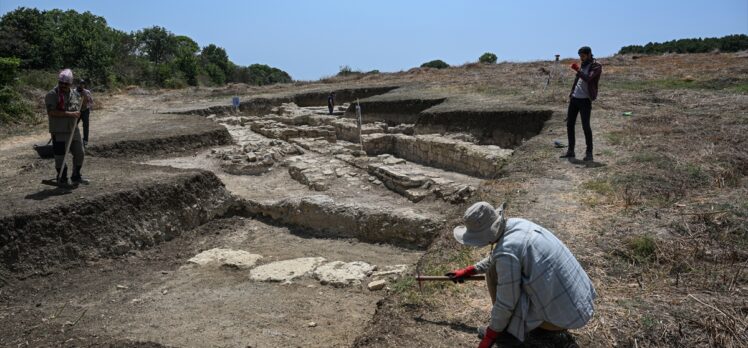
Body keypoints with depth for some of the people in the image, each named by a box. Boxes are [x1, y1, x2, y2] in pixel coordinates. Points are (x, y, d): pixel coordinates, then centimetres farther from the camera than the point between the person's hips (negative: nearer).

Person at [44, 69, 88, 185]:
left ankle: (76, 177, 26)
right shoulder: (52, 95, -11)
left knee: (79, 153, 11)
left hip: (73, 130, 6)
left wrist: (85, 100, 1)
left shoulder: (74, 93, 8)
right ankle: (62, 178, 18)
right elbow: (52, 112, -21)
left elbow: (80, 108, 21)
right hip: (59, 132, -6)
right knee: (60, 156, 4)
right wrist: (70, 114, -25)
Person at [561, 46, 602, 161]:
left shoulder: (596, 66, -6)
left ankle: (589, 153, -1)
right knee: (569, 124, 7)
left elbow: (588, 78, -22)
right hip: (574, 98, 7)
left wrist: (578, 70, -22)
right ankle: (570, 151, 15)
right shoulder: (583, 65, 16)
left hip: (585, 100, -7)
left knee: (586, 126, -9)